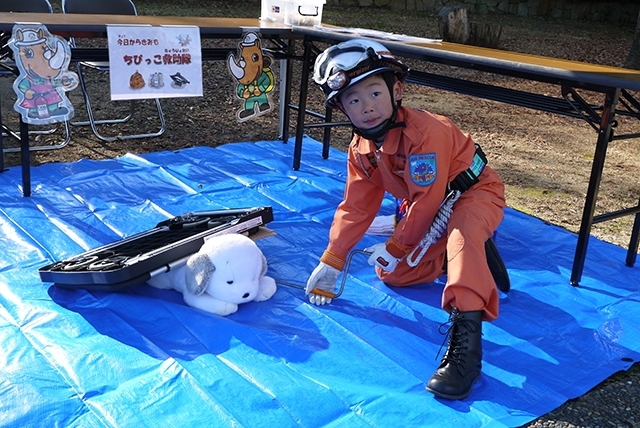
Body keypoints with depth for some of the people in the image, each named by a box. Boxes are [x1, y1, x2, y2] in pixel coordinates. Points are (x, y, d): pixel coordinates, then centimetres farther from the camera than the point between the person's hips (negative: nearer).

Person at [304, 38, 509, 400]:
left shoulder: (424, 132, -31)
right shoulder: (361, 150, -7)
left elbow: (427, 201, -28)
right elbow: (356, 207, -2)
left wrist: (396, 247, -16)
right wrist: (331, 262, -5)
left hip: (474, 192, -8)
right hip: (429, 210, 8)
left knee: (462, 236, -41)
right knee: (391, 274, 4)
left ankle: (466, 333, -45)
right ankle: (473, 258, 14)